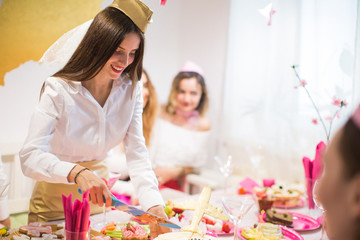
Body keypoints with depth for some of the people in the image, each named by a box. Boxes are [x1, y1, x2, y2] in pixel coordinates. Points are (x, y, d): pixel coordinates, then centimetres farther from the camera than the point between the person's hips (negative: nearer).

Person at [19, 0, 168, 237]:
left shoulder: (130, 90, -10)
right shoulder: (59, 89, -22)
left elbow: (137, 153, -15)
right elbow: (30, 157, -29)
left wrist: (154, 205, -29)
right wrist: (75, 172, -48)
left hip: (98, 199, 4)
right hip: (55, 200, -3)